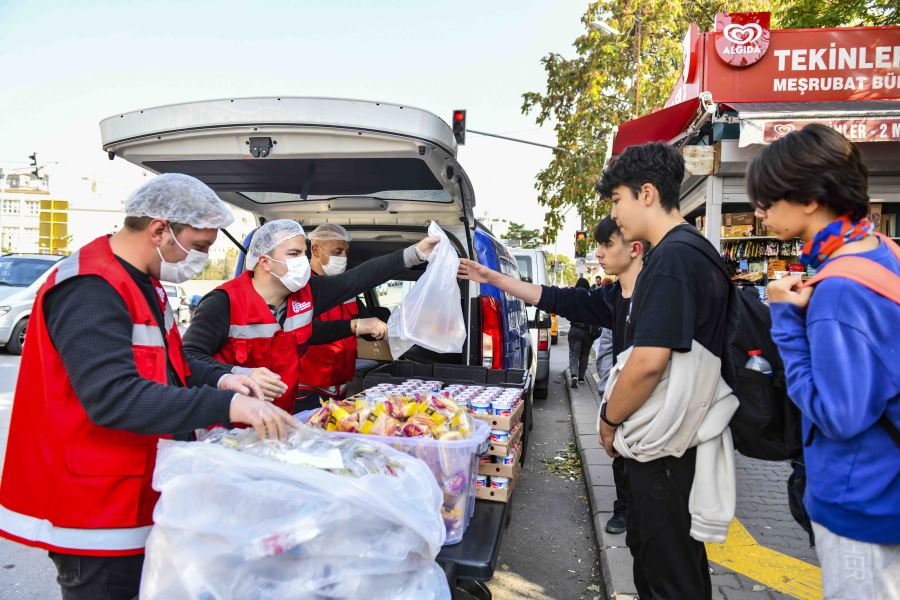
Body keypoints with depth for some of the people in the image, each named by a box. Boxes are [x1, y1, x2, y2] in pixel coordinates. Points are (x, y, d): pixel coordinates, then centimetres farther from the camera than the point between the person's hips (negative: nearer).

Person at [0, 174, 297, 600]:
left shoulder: (142, 282, 9)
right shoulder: (90, 290, -23)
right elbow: (113, 397, -33)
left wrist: (218, 379, -3)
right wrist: (226, 405, -38)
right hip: (94, 508, -9)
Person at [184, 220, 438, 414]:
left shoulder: (306, 293, 2)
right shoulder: (225, 302, -15)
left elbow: (358, 278, 2)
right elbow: (189, 356, -18)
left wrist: (415, 253, -1)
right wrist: (241, 375, -34)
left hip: (287, 413, 6)